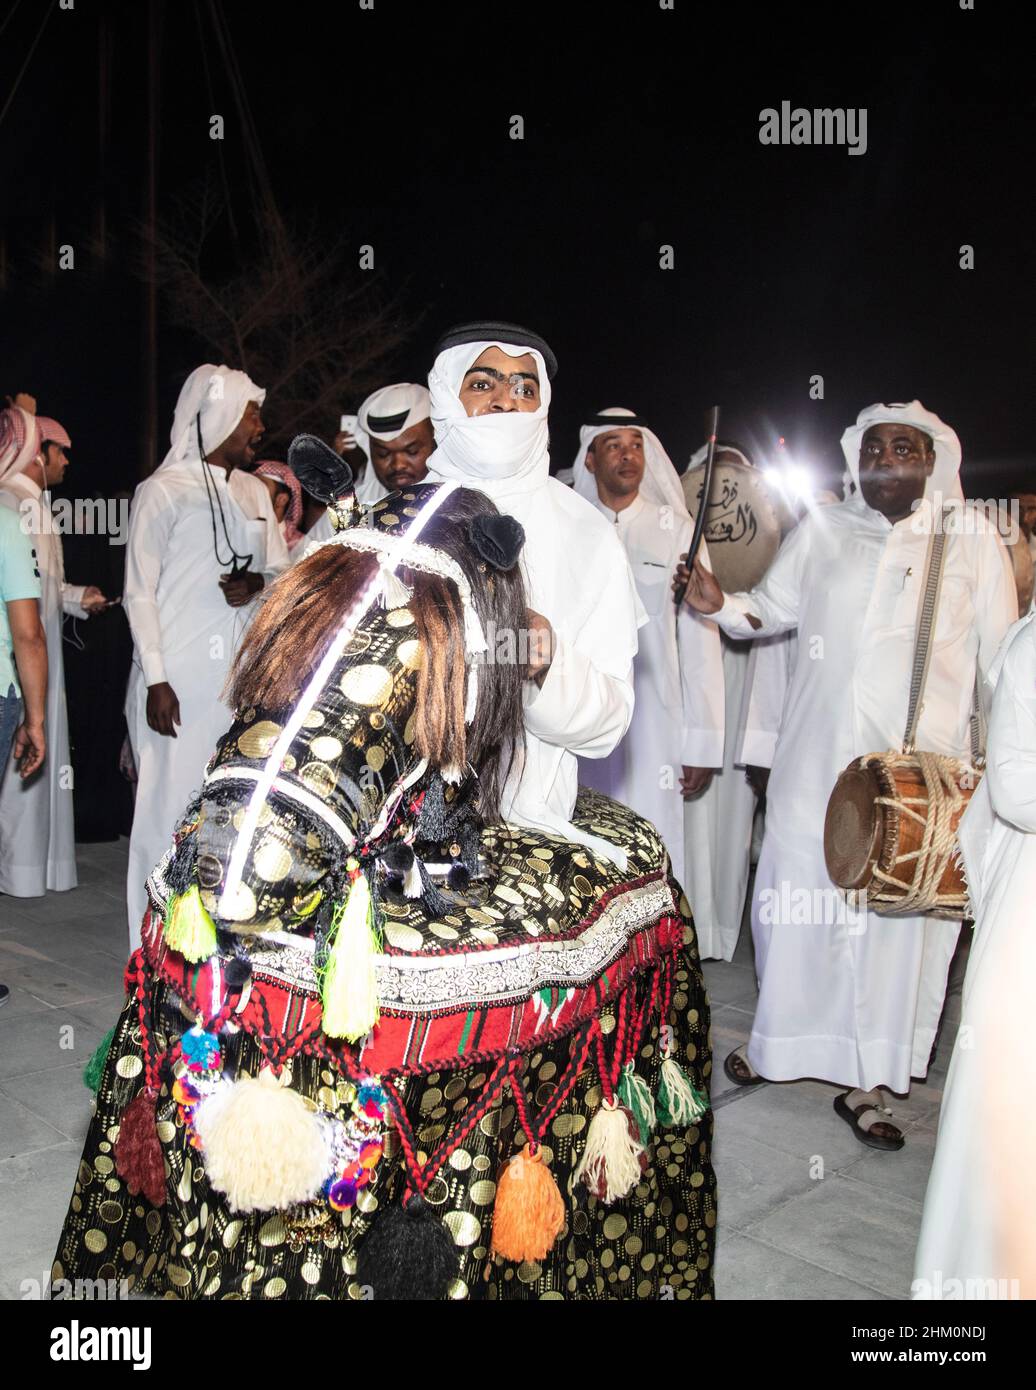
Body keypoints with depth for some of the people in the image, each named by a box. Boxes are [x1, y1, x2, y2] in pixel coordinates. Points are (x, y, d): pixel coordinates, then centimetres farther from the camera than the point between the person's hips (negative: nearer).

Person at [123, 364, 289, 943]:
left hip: (242, 672, 6)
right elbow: (140, 592, -6)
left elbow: (283, 567, 20)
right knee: (172, 801, -2)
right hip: (180, 679, -5)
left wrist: (259, 583, -4)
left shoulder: (255, 492, 14)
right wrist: (156, 679, -13)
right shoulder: (164, 490, -3)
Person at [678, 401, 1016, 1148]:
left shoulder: (973, 537, 4)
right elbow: (772, 610, 19)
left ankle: (867, 1081, 18)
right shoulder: (823, 530, 8)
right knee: (799, 892, 7)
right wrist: (718, 602, -1)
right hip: (818, 756, 1)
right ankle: (776, 1037, 30)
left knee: (899, 913, 3)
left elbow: (1001, 659, 7)